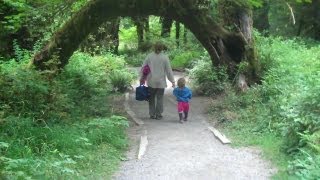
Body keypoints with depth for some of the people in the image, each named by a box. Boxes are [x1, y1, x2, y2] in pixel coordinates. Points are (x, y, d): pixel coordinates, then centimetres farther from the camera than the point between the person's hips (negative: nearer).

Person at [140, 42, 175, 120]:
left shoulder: (149, 56, 0)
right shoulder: (164, 57, -5)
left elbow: (143, 68, 2)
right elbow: (169, 70, -3)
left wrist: (141, 79, 11)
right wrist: (172, 81, 4)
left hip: (151, 82, 2)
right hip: (161, 82, -2)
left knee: (151, 98, 12)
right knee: (159, 98, 6)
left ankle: (152, 114, 16)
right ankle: (158, 115, 9)